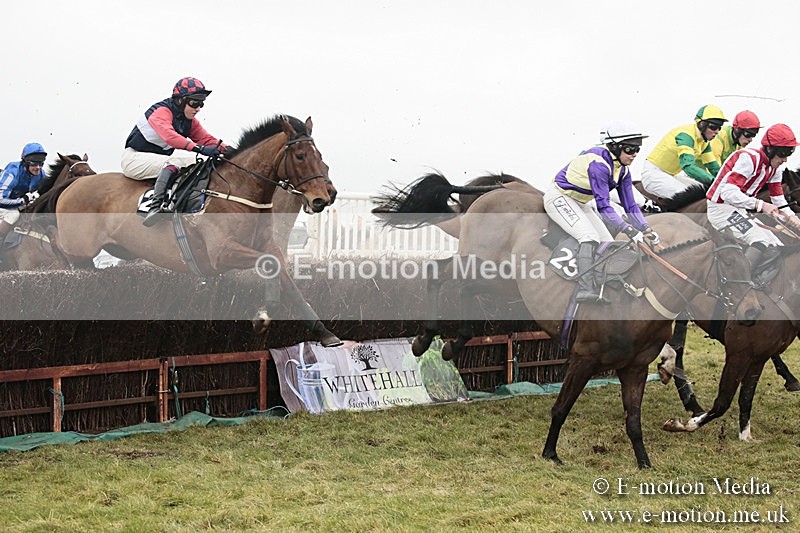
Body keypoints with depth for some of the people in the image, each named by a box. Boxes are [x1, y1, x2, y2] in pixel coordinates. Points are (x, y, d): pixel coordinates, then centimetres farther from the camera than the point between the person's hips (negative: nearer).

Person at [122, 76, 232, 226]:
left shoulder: (190, 121, 6)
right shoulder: (161, 112, -21)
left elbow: (206, 138, 3)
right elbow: (169, 135, -40)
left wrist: (225, 148, -18)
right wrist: (200, 148, -50)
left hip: (158, 160, 9)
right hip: (134, 158, -9)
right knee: (174, 162, -33)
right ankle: (156, 206, -42)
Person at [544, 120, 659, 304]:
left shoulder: (622, 170, -3)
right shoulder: (599, 163, -30)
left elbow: (630, 205, 0)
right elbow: (603, 206, -35)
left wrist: (646, 230, -12)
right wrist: (628, 230, -39)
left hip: (580, 203, 10)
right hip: (559, 197, -9)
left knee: (607, 244, 2)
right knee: (590, 236, -27)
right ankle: (585, 289, -34)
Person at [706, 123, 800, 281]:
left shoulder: (773, 170, 9)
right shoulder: (749, 158, -21)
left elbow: (779, 203, 10)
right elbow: (728, 192, -30)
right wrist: (760, 205, -37)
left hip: (739, 212, 10)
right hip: (721, 208, -10)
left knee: (775, 248, 1)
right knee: (762, 241, -26)